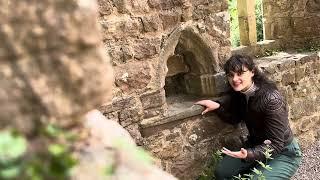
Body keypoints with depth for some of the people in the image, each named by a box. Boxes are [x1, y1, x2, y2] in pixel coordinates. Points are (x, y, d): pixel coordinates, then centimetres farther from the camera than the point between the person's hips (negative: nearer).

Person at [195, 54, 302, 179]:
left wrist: (249, 155, -43)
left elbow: (275, 145, -27)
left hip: (283, 153, -6)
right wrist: (217, 106, -10)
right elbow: (234, 118, 8)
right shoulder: (238, 93, -8)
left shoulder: (271, 98, -29)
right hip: (256, 146, 6)